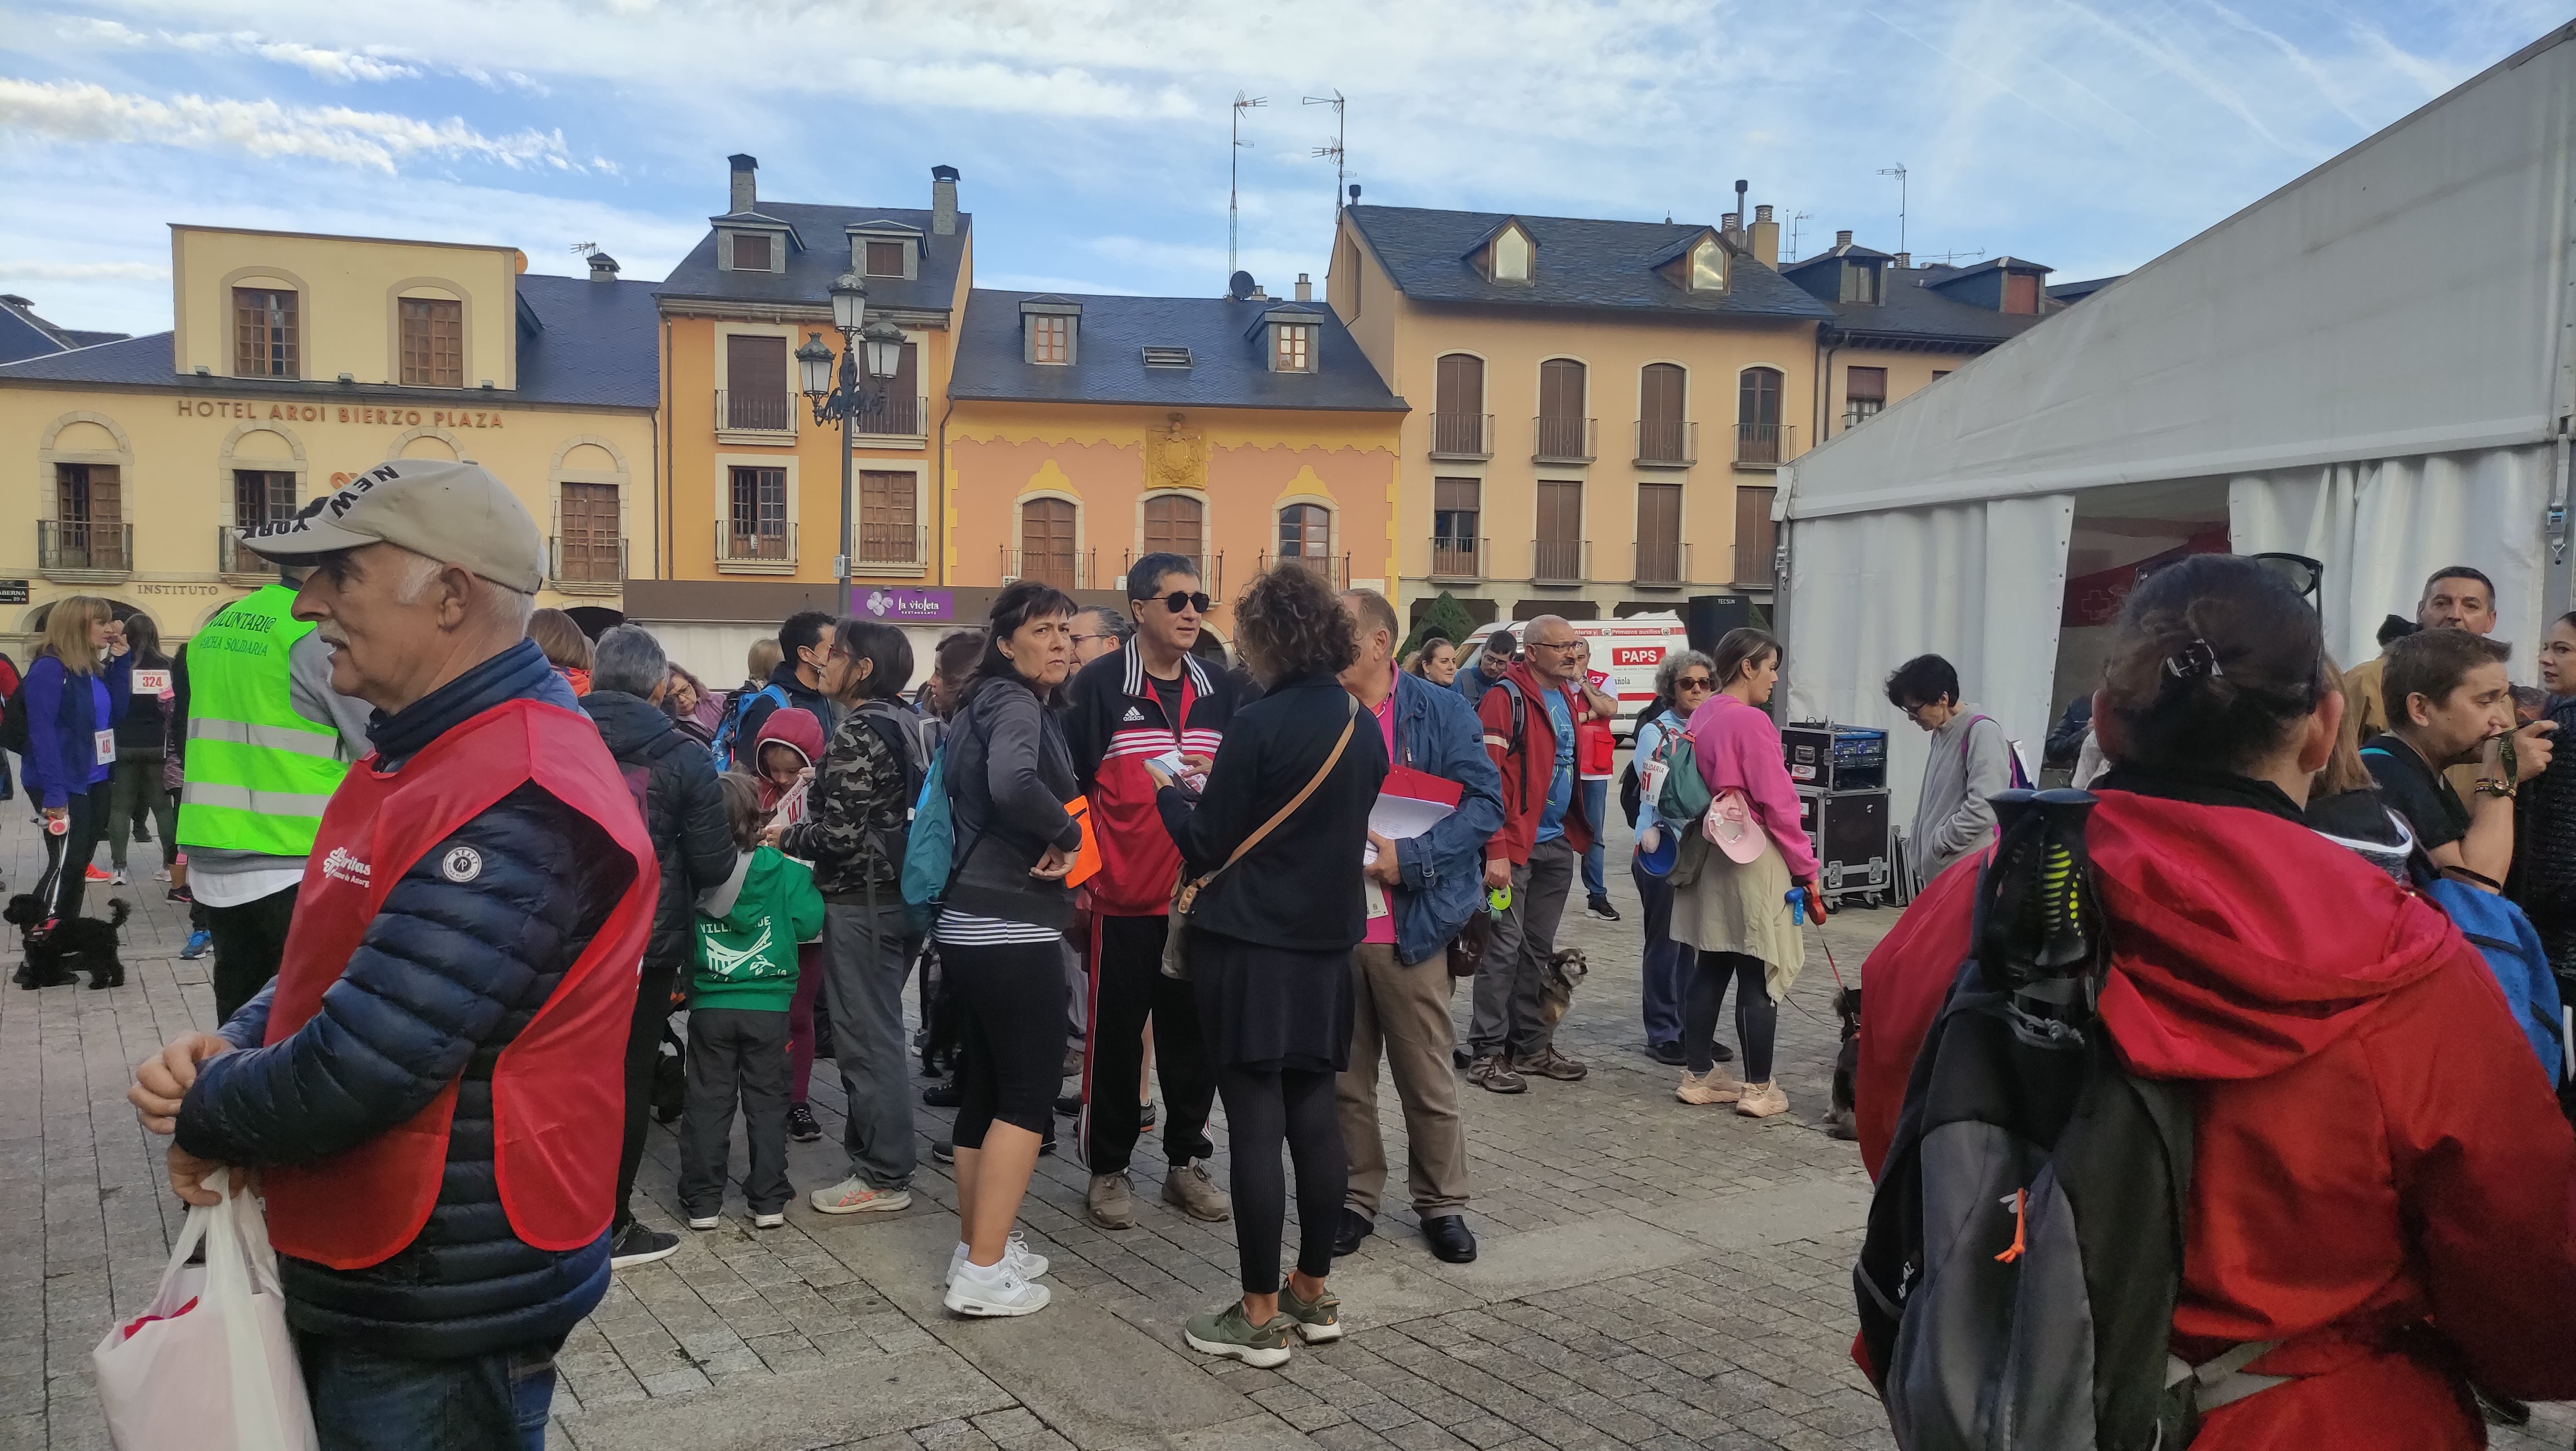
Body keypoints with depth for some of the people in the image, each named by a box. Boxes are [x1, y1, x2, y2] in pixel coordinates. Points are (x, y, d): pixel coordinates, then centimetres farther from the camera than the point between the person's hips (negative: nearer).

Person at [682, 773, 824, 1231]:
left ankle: (703, 1200, 13)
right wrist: (804, 880, 7)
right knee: (767, 1099, 11)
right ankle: (769, 1199, 13)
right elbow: (808, 922, -7)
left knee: (708, 1100, 10)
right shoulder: (785, 870, -10)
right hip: (769, 1005, 0)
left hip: (709, 1005, 0)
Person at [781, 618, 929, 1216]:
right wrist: (798, 831, 20)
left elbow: (840, 833, -20)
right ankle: (878, 1154, 26)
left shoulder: (857, 732, -16)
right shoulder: (906, 724, 11)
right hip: (900, 893, 9)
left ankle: (884, 1177, 6)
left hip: (860, 901, -9)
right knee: (877, 1032, 17)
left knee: (865, 1038, -1)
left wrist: (785, 838, -3)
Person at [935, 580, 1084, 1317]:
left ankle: (977, 1247, 25)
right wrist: (1068, 834, -18)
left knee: (985, 1089, 15)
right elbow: (1015, 785, -35)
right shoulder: (1017, 706, -13)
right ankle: (985, 1272, -3)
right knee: (1028, 1097, -4)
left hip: (973, 923, 9)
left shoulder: (986, 705, 16)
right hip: (1012, 930, -9)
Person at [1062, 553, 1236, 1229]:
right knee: (1116, 1034, 5)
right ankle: (1108, 1168, 18)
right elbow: (1070, 783, -6)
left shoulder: (1220, 689, 8)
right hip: (1125, 895, -4)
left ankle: (1186, 1160, 24)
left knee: (1194, 1033, 10)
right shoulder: (1100, 684, -6)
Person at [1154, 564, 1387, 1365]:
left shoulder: (1260, 726, -17)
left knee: (1256, 1125, 0)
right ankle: (1313, 1294, 24)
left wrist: (1169, 791, 7)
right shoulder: (1363, 726, 5)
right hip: (1327, 942, 7)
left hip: (1248, 946, -7)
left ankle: (1261, 1315, 8)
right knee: (1314, 1113, 14)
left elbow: (1207, 846, -12)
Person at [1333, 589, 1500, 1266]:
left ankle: (1443, 1203, 23)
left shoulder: (1439, 712, -4)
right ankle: (1356, 1197, 26)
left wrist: (1411, 857, -21)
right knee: (1344, 1078, 12)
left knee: (1428, 1078, 7)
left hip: (1409, 925, -3)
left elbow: (1484, 802, -10)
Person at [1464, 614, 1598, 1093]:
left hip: (1557, 844, 8)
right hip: (1516, 845, -8)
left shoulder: (1569, 698, 13)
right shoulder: (1506, 698, -14)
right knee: (1504, 947, -3)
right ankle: (1486, 1054, 4)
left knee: (1539, 949, 14)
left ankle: (1532, 1045, 24)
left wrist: (1576, 831, 15)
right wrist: (1496, 851, -23)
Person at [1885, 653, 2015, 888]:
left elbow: (1984, 809, -20)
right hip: (1937, 872, 9)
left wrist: (1938, 845, -12)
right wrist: (1918, 842, 12)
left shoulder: (1982, 732, -12)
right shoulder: (1941, 733, 17)